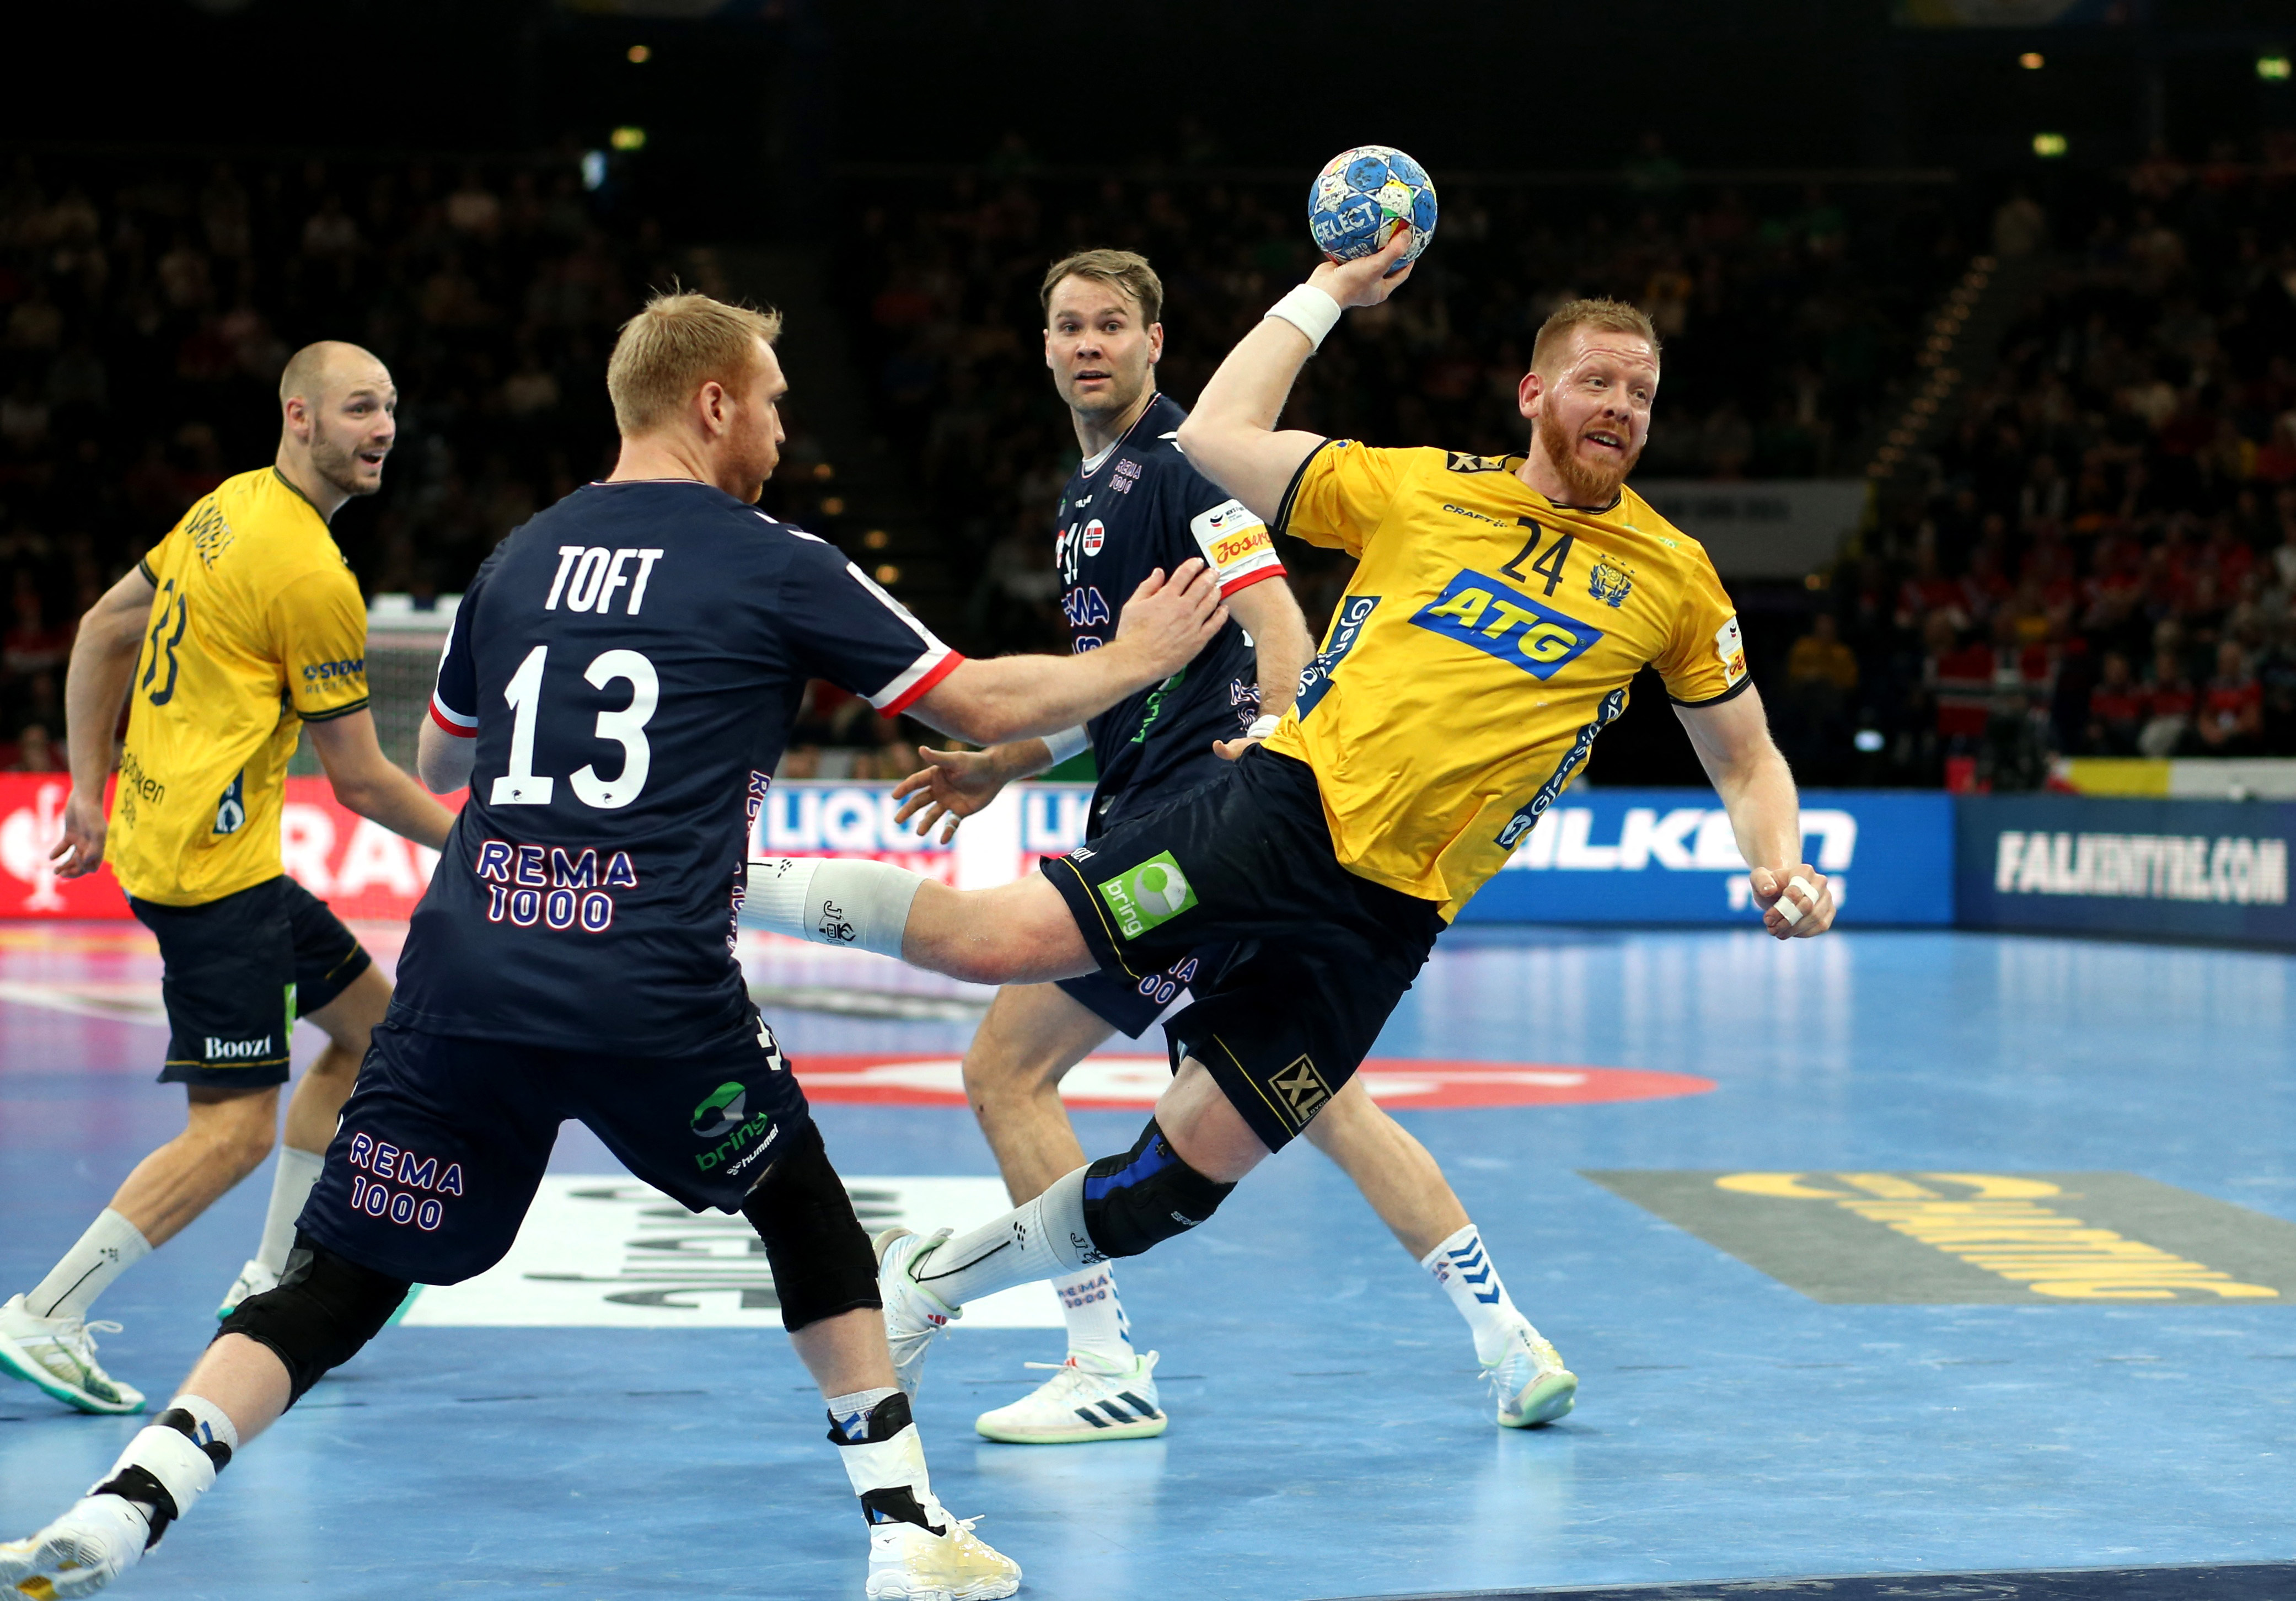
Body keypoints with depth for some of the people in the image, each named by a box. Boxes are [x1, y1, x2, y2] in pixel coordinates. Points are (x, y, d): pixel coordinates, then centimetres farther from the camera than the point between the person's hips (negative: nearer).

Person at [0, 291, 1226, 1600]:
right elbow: (982, 706, 8)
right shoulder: (774, 565, 3)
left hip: (461, 983, 3)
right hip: (650, 1000, -3)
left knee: (333, 1292, 7)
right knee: (802, 1206, 22)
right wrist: (1136, 661, 24)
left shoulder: (520, 558, 16)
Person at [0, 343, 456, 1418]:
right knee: (235, 1128, -9)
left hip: (156, 834, 10)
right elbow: (360, 780, -12)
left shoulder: (226, 509, 10)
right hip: (212, 866, -10)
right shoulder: (312, 577, -17)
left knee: (369, 1018, 20)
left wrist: (88, 791, 20)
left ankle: (272, 1280, 24)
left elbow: (100, 633, 17)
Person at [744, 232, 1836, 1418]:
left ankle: (928, 1281, 20)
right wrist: (1329, 291, 10)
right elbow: (1218, 436, 6)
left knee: (1182, 1177, 0)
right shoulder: (1420, 487, 6)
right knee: (999, 939, -20)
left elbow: (1746, 761, 19)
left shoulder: (1673, 579, 10)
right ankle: (731, 880, 0)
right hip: (1285, 811, -1)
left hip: (1386, 920, 1)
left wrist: (1780, 863, -1)